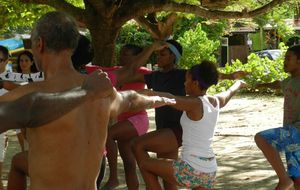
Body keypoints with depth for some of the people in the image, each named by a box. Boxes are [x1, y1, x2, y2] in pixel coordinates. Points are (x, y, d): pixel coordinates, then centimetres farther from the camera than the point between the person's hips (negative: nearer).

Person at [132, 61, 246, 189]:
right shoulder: (215, 102, 9)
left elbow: (169, 98, -29)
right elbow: (228, 93, 31)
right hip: (209, 171, 8)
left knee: (145, 164, 13)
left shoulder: (195, 104, -14)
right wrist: (238, 84, 52)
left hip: (190, 170, -8)